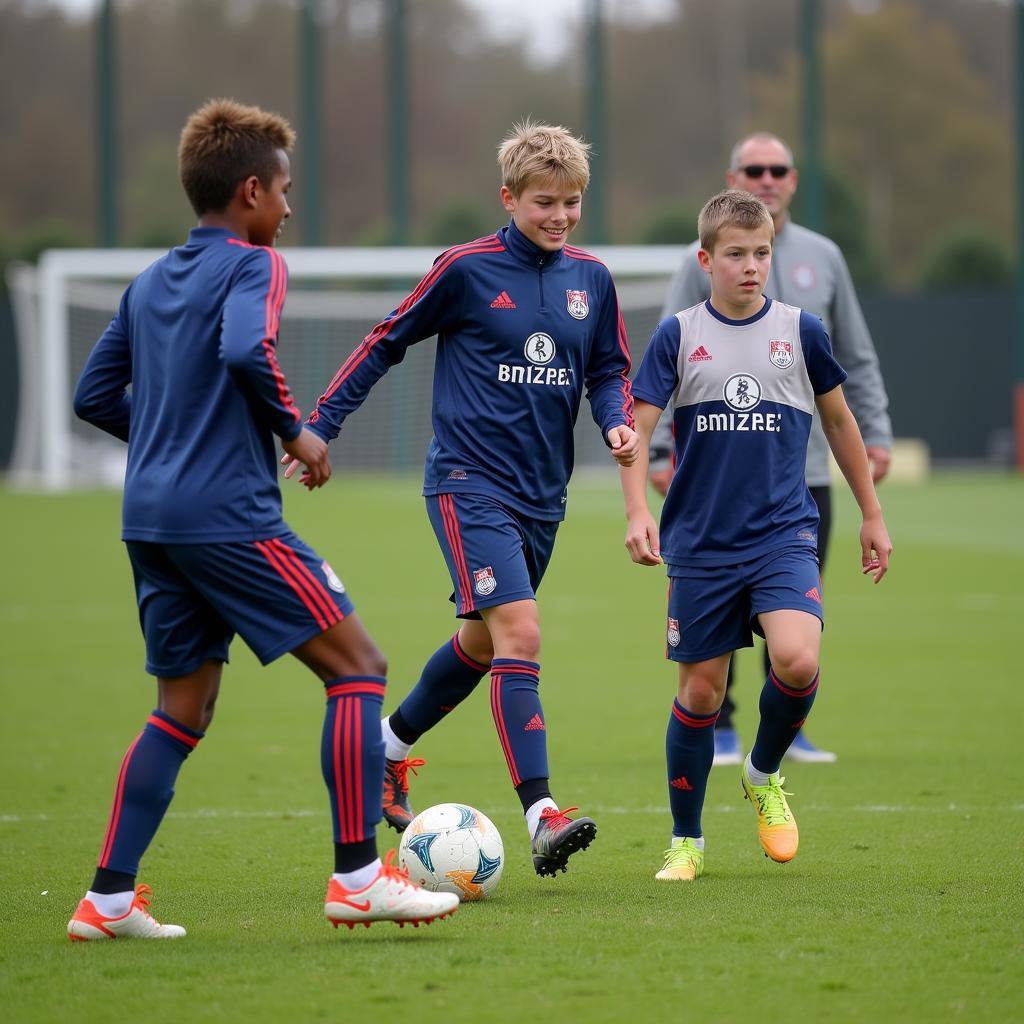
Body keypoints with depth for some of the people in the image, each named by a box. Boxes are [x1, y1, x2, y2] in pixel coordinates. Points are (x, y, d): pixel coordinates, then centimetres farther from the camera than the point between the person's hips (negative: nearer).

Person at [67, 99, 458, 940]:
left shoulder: (150, 283, 17)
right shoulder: (252, 264, -6)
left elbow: (95, 394, 20)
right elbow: (246, 350, -25)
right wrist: (295, 430, -12)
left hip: (150, 517, 8)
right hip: (228, 515, -8)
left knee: (183, 709, 15)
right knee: (358, 666, -3)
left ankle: (109, 899, 10)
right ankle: (357, 876, -7)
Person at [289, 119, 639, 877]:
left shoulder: (590, 279, 6)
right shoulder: (467, 269, -8)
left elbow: (609, 370, 17)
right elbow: (387, 342, 0)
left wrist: (619, 423, -5)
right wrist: (320, 425, -1)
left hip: (543, 493, 6)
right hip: (469, 481, -6)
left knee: (483, 643, 18)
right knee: (519, 631, -20)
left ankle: (389, 747, 43)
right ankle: (541, 815, -25)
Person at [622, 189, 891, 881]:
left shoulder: (802, 330, 4)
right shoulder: (678, 336, 1)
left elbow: (838, 420, 15)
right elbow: (638, 428, -2)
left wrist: (872, 515, 19)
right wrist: (638, 512, -17)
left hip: (784, 535, 0)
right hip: (700, 545, 0)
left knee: (798, 661, -23)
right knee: (700, 691, 3)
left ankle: (765, 776, 7)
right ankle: (686, 843, 20)